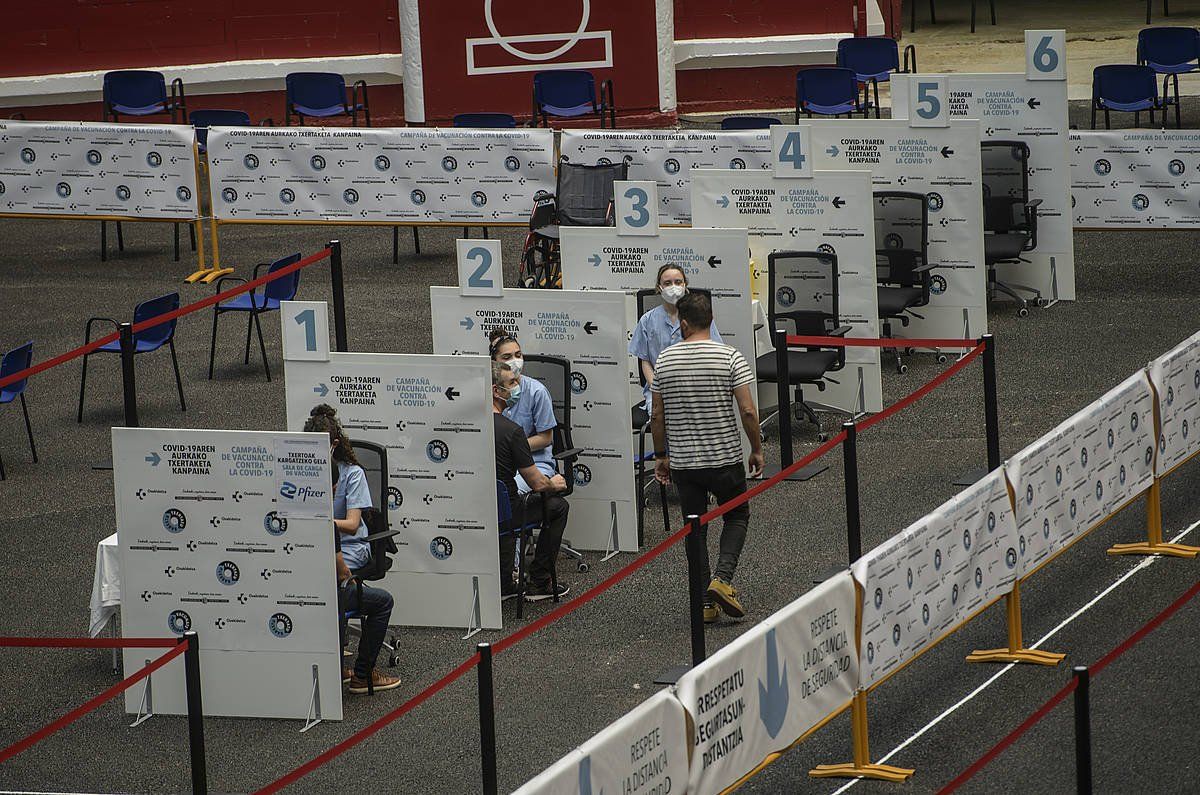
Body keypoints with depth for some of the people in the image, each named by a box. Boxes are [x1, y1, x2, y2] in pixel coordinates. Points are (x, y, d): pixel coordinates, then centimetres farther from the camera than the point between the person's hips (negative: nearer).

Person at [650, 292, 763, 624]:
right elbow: (748, 412, -11)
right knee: (737, 516, 18)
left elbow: (657, 416, 4)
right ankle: (722, 578, -2)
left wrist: (660, 455, 15)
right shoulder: (730, 358, -9)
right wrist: (756, 450, 3)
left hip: (682, 460, 2)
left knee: (695, 528, 11)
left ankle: (705, 602, 9)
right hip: (725, 458, -2)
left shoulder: (665, 360, -1)